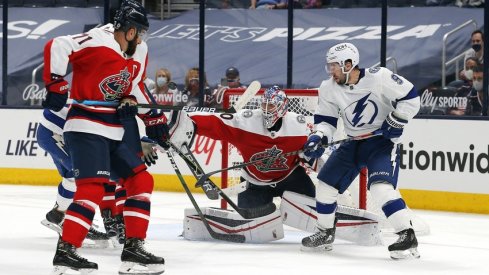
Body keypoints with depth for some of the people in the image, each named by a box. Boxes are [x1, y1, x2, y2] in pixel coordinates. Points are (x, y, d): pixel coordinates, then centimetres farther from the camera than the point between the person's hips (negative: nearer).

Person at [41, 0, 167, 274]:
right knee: (93, 187, -18)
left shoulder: (139, 52, 11)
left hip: (114, 132, 9)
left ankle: (134, 247, 12)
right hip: (86, 128, -9)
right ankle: (65, 251, -17)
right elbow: (57, 47, -22)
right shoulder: (99, 41, -16)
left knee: (141, 181, 9)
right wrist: (56, 84, -25)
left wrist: (154, 118, 17)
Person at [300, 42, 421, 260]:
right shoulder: (329, 88, -5)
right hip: (353, 143, 7)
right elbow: (325, 120, 2)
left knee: (381, 186, -28)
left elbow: (410, 97, -16)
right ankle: (325, 234, 28)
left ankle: (407, 236, -25)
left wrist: (396, 122, -18)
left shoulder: (378, 77, -22)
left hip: (382, 140, -7)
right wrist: (318, 137, -16)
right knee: (326, 184, 8)